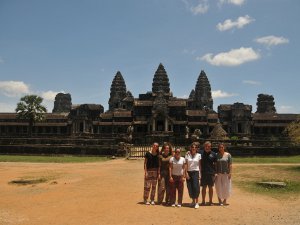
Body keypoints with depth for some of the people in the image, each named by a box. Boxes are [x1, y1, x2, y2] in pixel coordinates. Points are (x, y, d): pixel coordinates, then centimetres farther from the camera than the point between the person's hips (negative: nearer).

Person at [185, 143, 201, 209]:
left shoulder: (198, 155, 3)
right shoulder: (187, 155, 5)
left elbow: (200, 165, 5)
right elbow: (186, 164, 3)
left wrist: (200, 173, -2)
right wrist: (186, 173, -4)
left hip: (195, 172, -2)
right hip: (189, 172, 2)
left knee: (195, 186, -11)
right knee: (190, 187, 3)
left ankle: (196, 202, -5)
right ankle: (193, 201, 21)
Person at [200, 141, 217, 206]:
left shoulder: (213, 154, 3)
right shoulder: (201, 153, 2)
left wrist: (215, 172, 3)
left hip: (211, 173, 0)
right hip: (203, 173, 0)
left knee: (210, 187, 8)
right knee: (204, 187, 6)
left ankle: (210, 201, 17)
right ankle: (203, 201, 14)